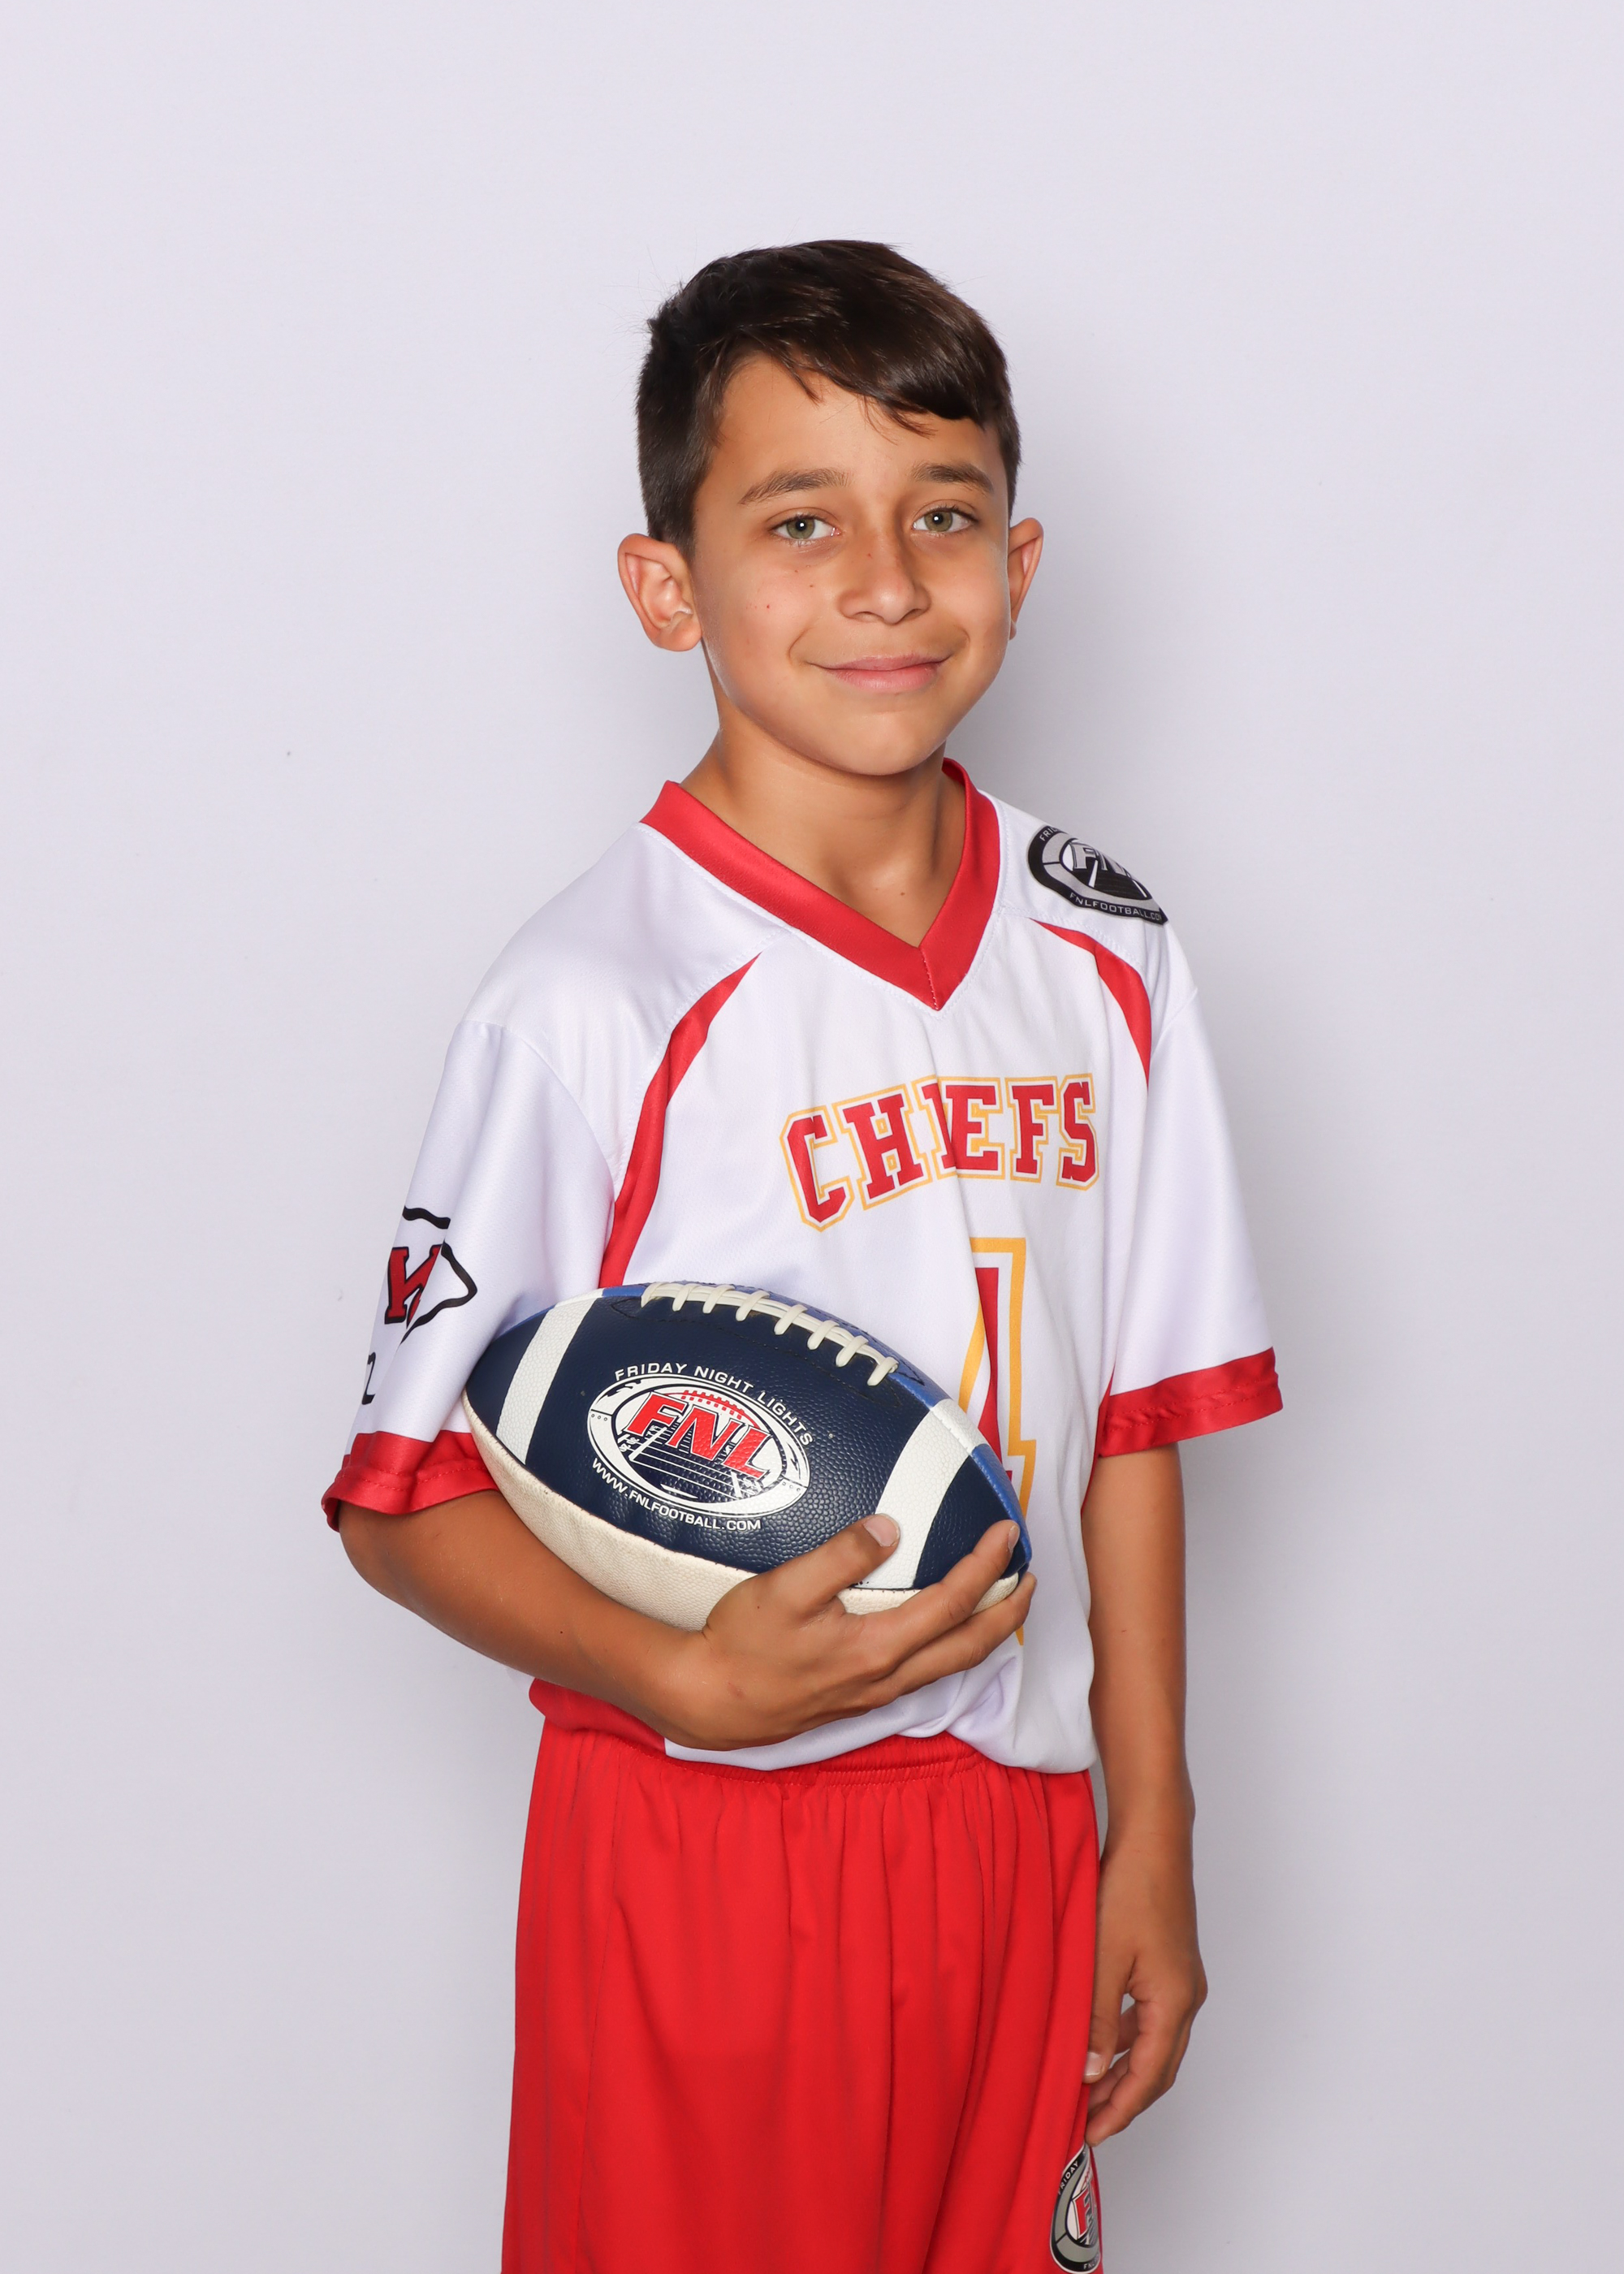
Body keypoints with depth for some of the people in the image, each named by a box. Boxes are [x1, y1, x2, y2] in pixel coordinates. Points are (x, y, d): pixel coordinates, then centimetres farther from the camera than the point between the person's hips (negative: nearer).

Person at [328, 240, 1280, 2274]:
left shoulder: (1100, 959, 2)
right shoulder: (596, 1004, -15)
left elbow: (1126, 1419, 8)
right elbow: (403, 1496, -12)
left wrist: (1151, 1835, 8)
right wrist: (688, 1679, -26)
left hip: (1012, 1830, 5)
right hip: (701, 1851, -4)